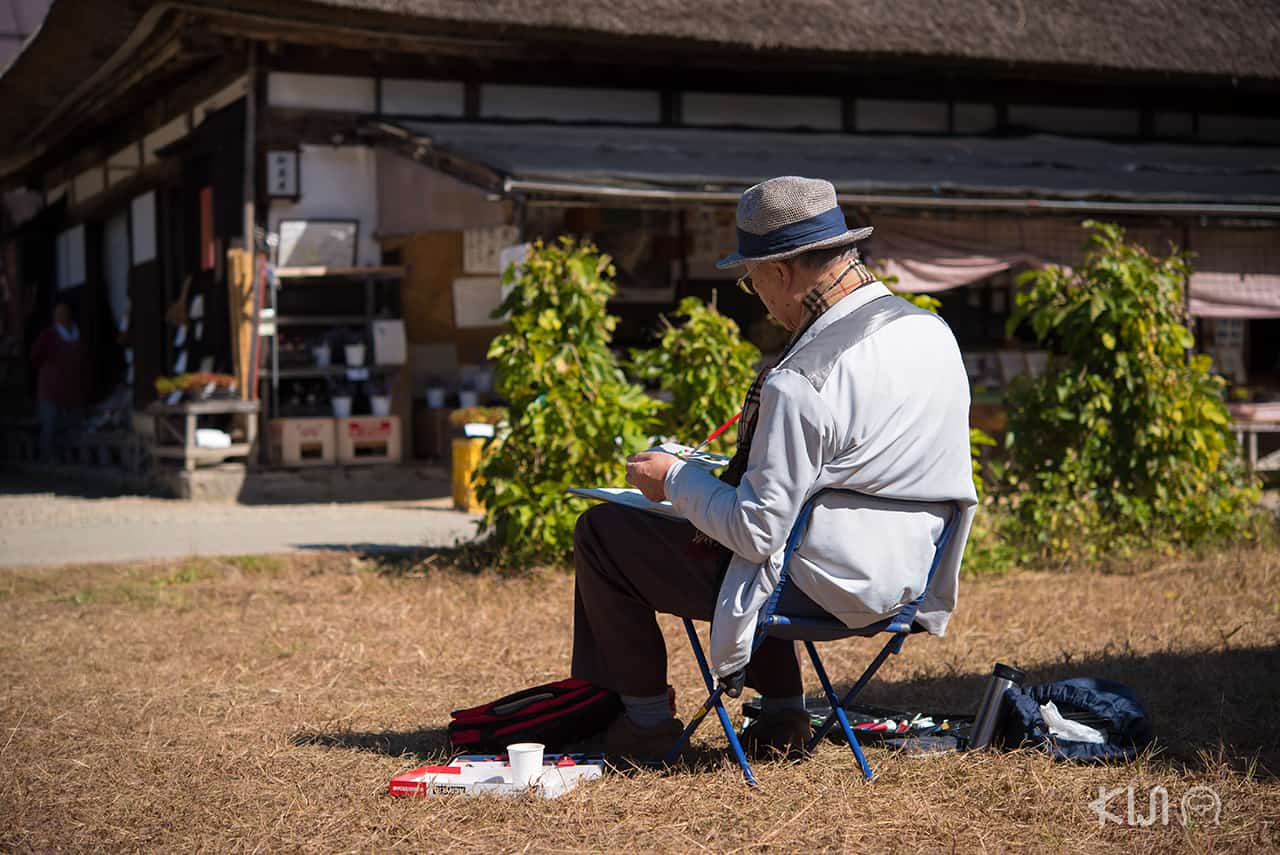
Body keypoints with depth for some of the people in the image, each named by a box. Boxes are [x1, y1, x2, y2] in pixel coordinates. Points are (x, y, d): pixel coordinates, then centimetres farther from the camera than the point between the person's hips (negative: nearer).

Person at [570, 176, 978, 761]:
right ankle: (782, 712, 31)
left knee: (601, 532, 5)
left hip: (822, 590, -8)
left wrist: (674, 480, -5)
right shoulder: (933, 332, 0)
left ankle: (645, 719, 17)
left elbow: (758, 532, -22)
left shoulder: (800, 383, -26)